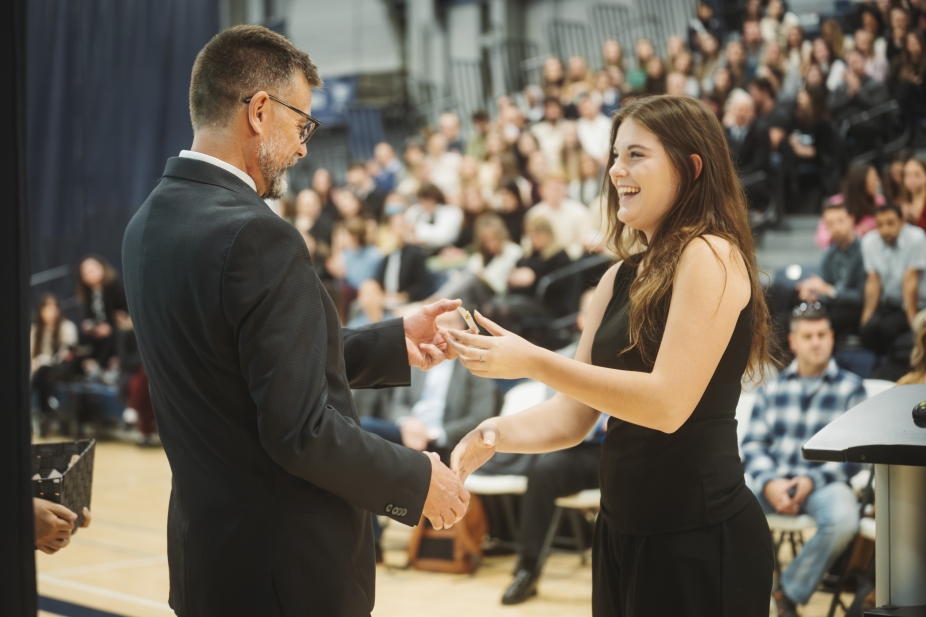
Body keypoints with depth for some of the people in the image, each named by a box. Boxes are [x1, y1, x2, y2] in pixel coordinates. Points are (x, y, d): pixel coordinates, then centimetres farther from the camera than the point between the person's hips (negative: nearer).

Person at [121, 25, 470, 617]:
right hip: (289, 566, -9)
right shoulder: (258, 239, -22)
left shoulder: (150, 224, 5)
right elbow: (301, 430, -23)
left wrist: (395, 343, 12)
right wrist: (418, 480, -10)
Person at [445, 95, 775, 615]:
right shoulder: (621, 278, 11)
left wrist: (533, 362, -22)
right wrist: (495, 434, -9)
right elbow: (573, 415, 11)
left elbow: (669, 402, -21)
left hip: (701, 541, -7)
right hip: (623, 531, 7)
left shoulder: (710, 256, -12)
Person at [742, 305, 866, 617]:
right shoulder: (771, 387, 17)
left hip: (823, 482, -2)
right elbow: (753, 443, 9)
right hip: (770, 480, 2)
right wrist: (769, 483, -12)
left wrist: (812, 481, -14)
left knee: (843, 519, -36)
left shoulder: (850, 387, 9)